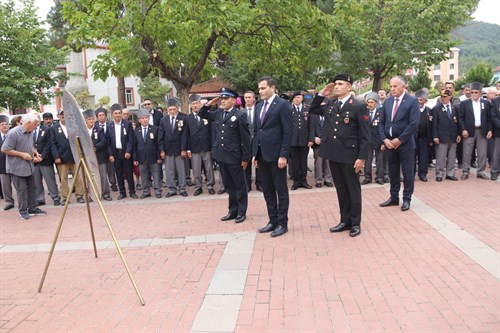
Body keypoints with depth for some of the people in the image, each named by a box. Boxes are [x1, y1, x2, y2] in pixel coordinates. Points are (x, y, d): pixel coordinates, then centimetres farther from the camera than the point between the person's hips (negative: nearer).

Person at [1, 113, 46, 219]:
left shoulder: (30, 133, 5)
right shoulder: (14, 133, -18)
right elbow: (5, 149, -17)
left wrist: (35, 152, 1)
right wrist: (22, 154, -20)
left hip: (29, 166, 8)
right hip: (17, 167, -8)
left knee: (31, 188, 12)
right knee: (22, 189, -1)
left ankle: (32, 208, 22)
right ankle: (23, 211, 12)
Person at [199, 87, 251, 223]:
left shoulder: (240, 115, -9)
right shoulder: (217, 114, 9)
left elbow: (246, 138, -10)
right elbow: (201, 114, 21)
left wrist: (245, 158, -12)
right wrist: (209, 104, 3)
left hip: (234, 156, -6)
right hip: (221, 155, 6)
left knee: (239, 185, 6)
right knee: (229, 185, 15)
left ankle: (241, 212, 16)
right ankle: (233, 210, 25)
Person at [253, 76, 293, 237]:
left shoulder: (283, 105, -8)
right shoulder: (259, 106, 14)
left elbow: (288, 132, -12)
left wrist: (283, 155, -16)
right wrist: (255, 153, 11)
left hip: (276, 155, -7)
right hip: (262, 155, 7)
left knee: (281, 190, 3)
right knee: (267, 190, 13)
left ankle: (282, 223, 13)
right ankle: (273, 221, 23)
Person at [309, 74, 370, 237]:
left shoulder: (358, 106, -10)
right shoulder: (330, 103, 8)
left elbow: (365, 135, -11)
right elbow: (312, 110, 20)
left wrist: (362, 158, -15)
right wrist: (322, 94, 5)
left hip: (349, 156, -6)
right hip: (333, 154, 6)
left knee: (353, 190, 7)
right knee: (340, 189, 14)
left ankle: (355, 223, 19)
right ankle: (345, 221, 26)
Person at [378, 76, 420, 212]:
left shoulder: (412, 101, -7)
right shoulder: (387, 101, 9)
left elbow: (413, 123, -14)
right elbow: (381, 122, 9)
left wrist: (400, 139, -15)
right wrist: (385, 139, -4)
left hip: (405, 143, -5)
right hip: (389, 143, 5)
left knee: (408, 172, 3)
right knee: (393, 172, 13)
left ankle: (406, 199, 15)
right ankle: (394, 197, 24)